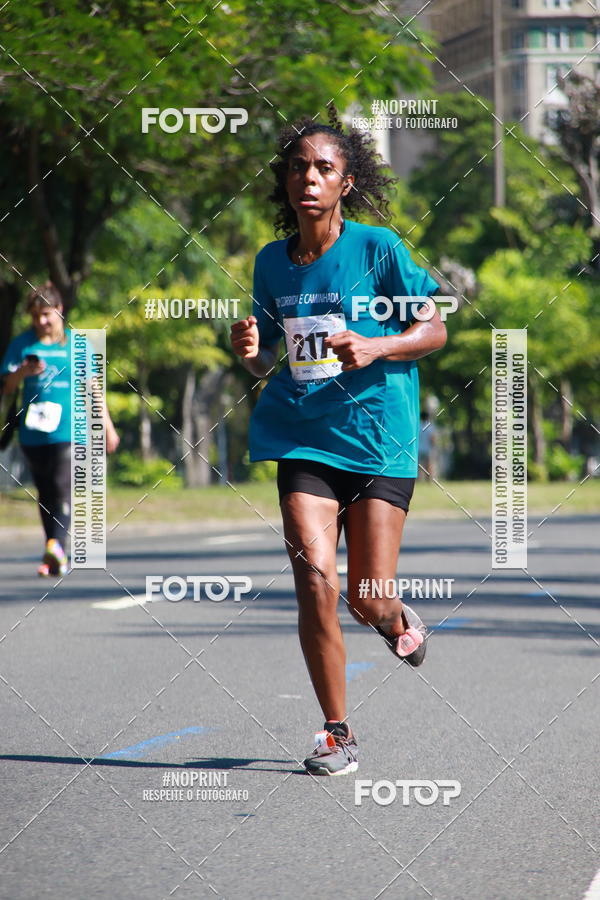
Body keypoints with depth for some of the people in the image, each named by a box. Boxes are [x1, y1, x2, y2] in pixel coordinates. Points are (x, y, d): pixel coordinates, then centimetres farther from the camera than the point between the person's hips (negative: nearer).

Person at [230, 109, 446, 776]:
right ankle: (337, 734, 0)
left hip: (378, 439, -2)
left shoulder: (378, 247, -5)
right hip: (303, 439, 3)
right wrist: (252, 352, -6)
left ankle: (396, 619, 37)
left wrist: (375, 347, -17)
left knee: (366, 600, -4)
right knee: (315, 578, -14)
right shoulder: (272, 261, 8)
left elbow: (434, 330, 0)